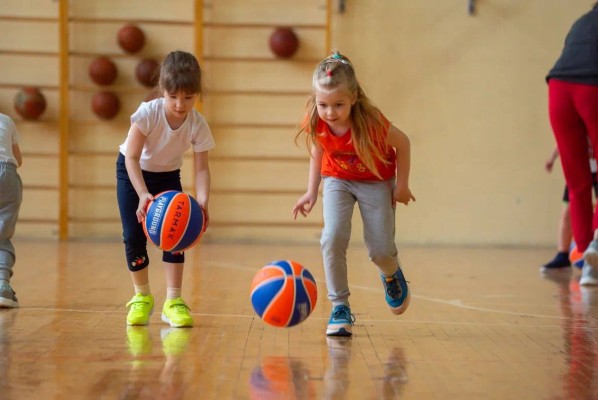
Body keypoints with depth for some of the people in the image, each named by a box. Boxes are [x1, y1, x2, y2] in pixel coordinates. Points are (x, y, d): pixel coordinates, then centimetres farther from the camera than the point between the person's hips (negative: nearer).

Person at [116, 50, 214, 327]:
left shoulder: (198, 125, -24)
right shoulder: (148, 113, -32)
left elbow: (201, 167, -22)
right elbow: (132, 157, -30)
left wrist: (202, 201, -39)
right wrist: (143, 195, -42)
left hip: (167, 175, 2)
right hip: (132, 171, -2)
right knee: (133, 236, -7)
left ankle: (173, 300, -5)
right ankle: (142, 297, 13)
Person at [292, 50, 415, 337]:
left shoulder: (370, 121, -34)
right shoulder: (316, 124, -23)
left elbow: (402, 143, -16)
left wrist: (402, 185, -10)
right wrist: (311, 193, 0)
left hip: (376, 182, -2)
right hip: (338, 181, 2)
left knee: (380, 249, -4)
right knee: (333, 237, -21)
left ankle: (391, 274, 36)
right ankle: (339, 308, -9)